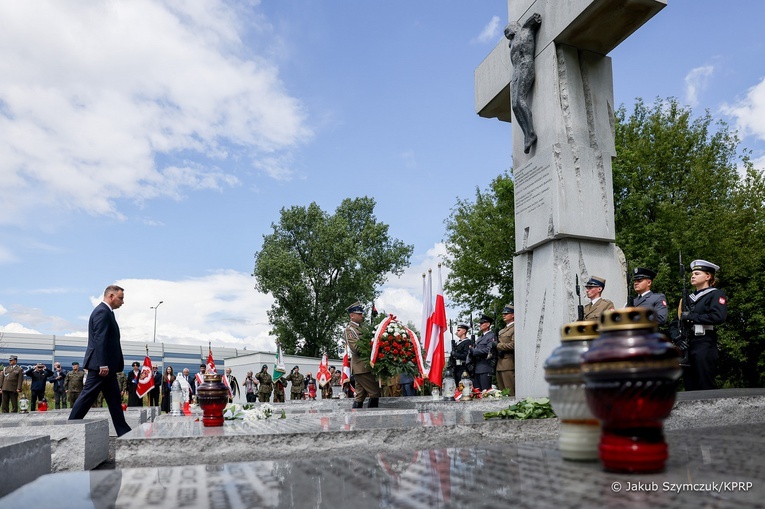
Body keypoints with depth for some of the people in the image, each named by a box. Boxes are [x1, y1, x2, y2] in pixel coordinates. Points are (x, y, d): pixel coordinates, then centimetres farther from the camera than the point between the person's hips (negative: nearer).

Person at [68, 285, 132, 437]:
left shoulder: (106, 312, 19)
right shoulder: (102, 312, -13)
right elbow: (100, 340, -21)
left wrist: (106, 365, 18)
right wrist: (103, 365, -24)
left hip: (106, 365, 11)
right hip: (102, 364, -11)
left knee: (114, 398, 9)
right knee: (88, 396, -4)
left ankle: (123, 431, 11)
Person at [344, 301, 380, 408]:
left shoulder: (359, 327, 19)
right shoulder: (350, 329, -8)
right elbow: (355, 348, -19)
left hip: (361, 367, 9)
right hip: (362, 366, -9)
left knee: (360, 395, 10)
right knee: (375, 392, -8)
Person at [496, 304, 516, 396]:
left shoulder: (515, 328, -7)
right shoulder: (503, 330, 22)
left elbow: (513, 345, -18)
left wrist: (498, 346, -10)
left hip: (509, 364, -9)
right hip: (500, 365, 9)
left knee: (511, 393, -7)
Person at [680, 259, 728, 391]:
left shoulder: (716, 294, 0)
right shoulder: (689, 298, 20)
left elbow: (719, 317, -18)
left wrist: (691, 316, -13)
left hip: (705, 345, -7)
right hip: (687, 345, 7)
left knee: (705, 386, -4)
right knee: (690, 386, 10)